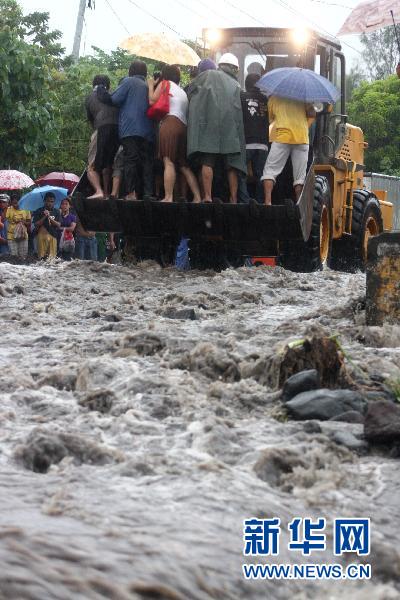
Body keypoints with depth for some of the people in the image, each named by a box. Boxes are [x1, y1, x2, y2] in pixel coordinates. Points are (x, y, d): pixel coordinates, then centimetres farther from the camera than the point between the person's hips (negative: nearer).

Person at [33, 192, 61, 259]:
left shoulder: (56, 212, 8)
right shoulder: (39, 211, 3)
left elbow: (58, 225, -1)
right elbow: (36, 224, -3)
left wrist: (49, 217, -12)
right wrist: (44, 217, -12)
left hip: (53, 236, 2)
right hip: (42, 236, -2)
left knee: (52, 256, -2)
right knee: (42, 256, -5)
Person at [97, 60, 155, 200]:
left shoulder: (128, 82, 3)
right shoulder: (149, 87, 19)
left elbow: (115, 100, -2)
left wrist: (102, 92, 15)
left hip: (130, 129, -4)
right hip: (148, 131, 5)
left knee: (131, 159, -9)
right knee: (147, 162, 1)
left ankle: (131, 192, -18)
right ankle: (148, 193, -7)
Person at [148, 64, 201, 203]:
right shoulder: (182, 92, 31)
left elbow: (152, 100, 2)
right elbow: (186, 111, 23)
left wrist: (151, 85, 16)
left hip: (169, 122, -7)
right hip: (183, 126, 7)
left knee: (169, 162, -14)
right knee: (184, 165, 8)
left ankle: (168, 197, -23)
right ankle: (197, 197, 0)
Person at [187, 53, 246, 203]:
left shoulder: (209, 75, 11)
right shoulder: (235, 85, 19)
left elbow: (190, 91, 12)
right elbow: (239, 109, 14)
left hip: (208, 124, -2)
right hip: (230, 127, 2)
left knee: (207, 163, -6)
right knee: (232, 166, 7)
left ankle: (207, 196, -17)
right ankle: (233, 199, 5)